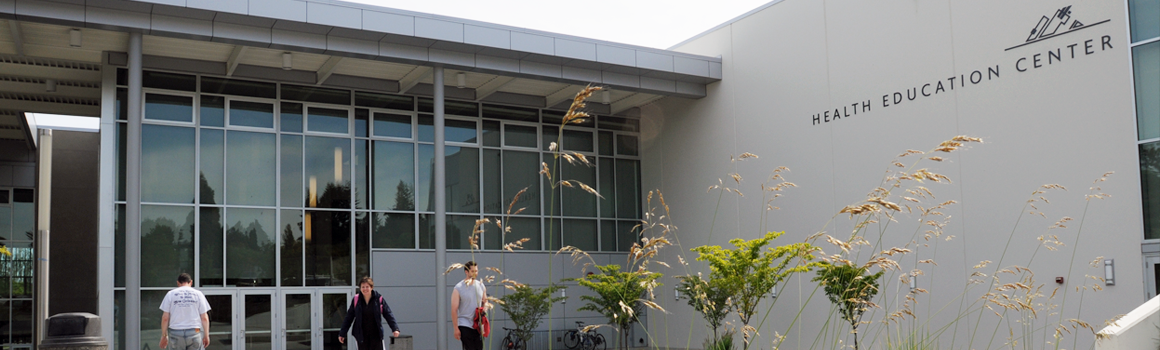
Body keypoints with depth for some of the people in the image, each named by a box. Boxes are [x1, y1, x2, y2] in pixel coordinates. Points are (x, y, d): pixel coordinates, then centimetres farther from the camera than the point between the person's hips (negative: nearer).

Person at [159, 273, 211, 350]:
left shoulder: (170, 294, 4)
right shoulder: (198, 294, 5)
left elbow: (165, 318, 1)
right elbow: (204, 318, 1)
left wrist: (164, 336, 8)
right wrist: (206, 335, 7)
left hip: (175, 333, 0)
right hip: (195, 332, 0)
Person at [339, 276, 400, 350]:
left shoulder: (379, 299, -4)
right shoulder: (356, 300, -1)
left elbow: (388, 314, -2)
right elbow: (349, 317, 6)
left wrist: (395, 328, -12)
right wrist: (342, 333, 7)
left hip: (376, 335, -1)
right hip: (361, 335, 1)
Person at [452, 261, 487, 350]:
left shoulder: (481, 285, 7)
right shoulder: (458, 288, -8)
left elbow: (485, 301, 20)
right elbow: (454, 309, -8)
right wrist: (456, 328, -11)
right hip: (465, 325, -5)